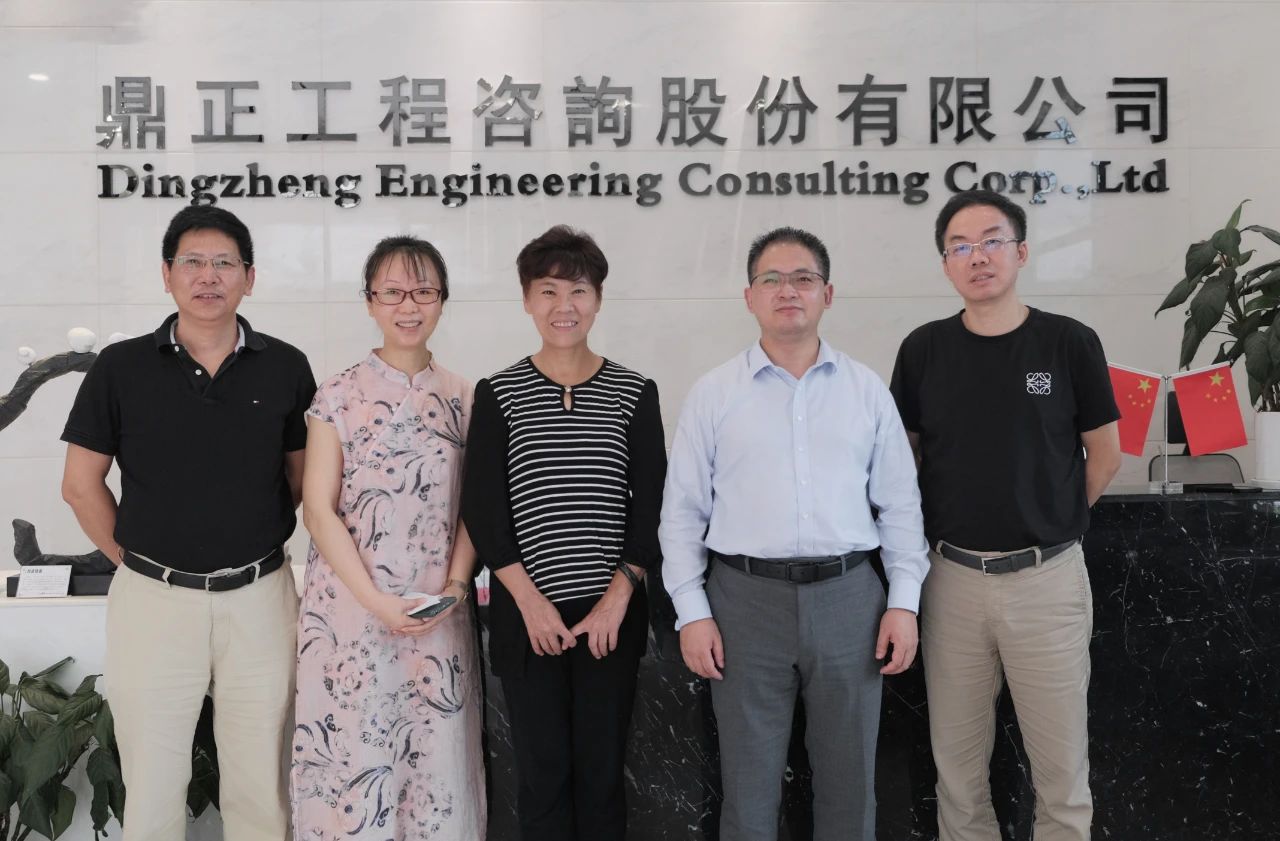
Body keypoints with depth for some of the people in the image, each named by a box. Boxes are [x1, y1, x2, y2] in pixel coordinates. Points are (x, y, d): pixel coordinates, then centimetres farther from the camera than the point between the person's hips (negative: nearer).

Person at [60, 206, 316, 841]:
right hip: (152, 597, 0)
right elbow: (82, 485, 5)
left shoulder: (285, 369, 1)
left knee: (261, 787, 10)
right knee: (151, 786, 10)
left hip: (259, 596, 1)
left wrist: (263, 551, 8)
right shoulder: (120, 367, -1)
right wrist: (135, 561, 5)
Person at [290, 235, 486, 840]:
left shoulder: (460, 398, 7)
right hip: (352, 608, -2)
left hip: (438, 612, 3)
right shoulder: (339, 396, -2)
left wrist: (456, 583, -7)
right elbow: (318, 509, -5)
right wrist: (377, 601, -13)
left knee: (437, 754, 8)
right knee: (353, 752, 4)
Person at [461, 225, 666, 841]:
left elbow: (649, 507, 2)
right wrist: (531, 601, -9)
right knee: (542, 769, 6)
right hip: (527, 613, 0)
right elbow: (482, 509, -1)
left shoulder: (634, 393, 4)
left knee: (602, 768, 8)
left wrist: (616, 599, -7)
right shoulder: (498, 394, 2)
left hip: (612, 612, 1)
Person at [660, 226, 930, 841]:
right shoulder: (713, 394, 3)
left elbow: (900, 504, 8)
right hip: (745, 599, -1)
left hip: (847, 598, 1)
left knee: (849, 779, 11)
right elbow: (682, 513, 3)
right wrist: (692, 612, -3)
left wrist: (904, 602, 1)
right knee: (749, 782, 9)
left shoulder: (866, 390, 7)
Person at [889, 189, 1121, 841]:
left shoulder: (1069, 343, -3)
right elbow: (903, 454, 12)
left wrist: (1054, 521, 8)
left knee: (1062, 764, 8)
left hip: (1048, 578, -1)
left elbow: (1104, 453, 7)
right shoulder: (923, 349, 2)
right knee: (957, 761, 11)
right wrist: (933, 527, 4)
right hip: (953, 578, 2)